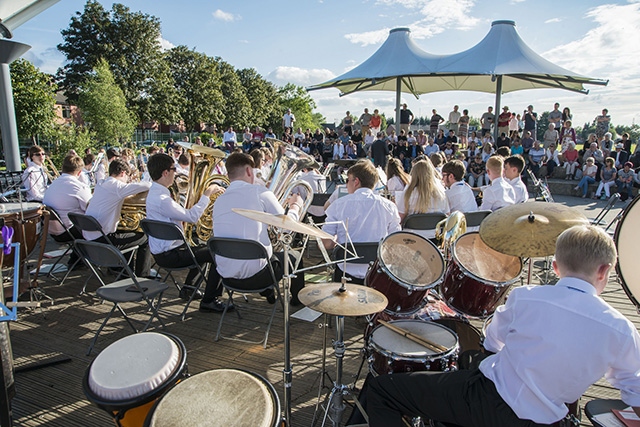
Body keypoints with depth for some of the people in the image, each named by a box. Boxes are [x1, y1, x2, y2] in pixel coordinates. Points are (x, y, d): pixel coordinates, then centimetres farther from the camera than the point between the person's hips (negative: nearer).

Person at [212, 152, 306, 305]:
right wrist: (296, 205, 16)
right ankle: (298, 299, 42)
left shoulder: (218, 201, 6)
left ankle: (269, 294, 48)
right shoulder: (259, 192, -10)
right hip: (254, 276, -6)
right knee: (294, 256, 21)